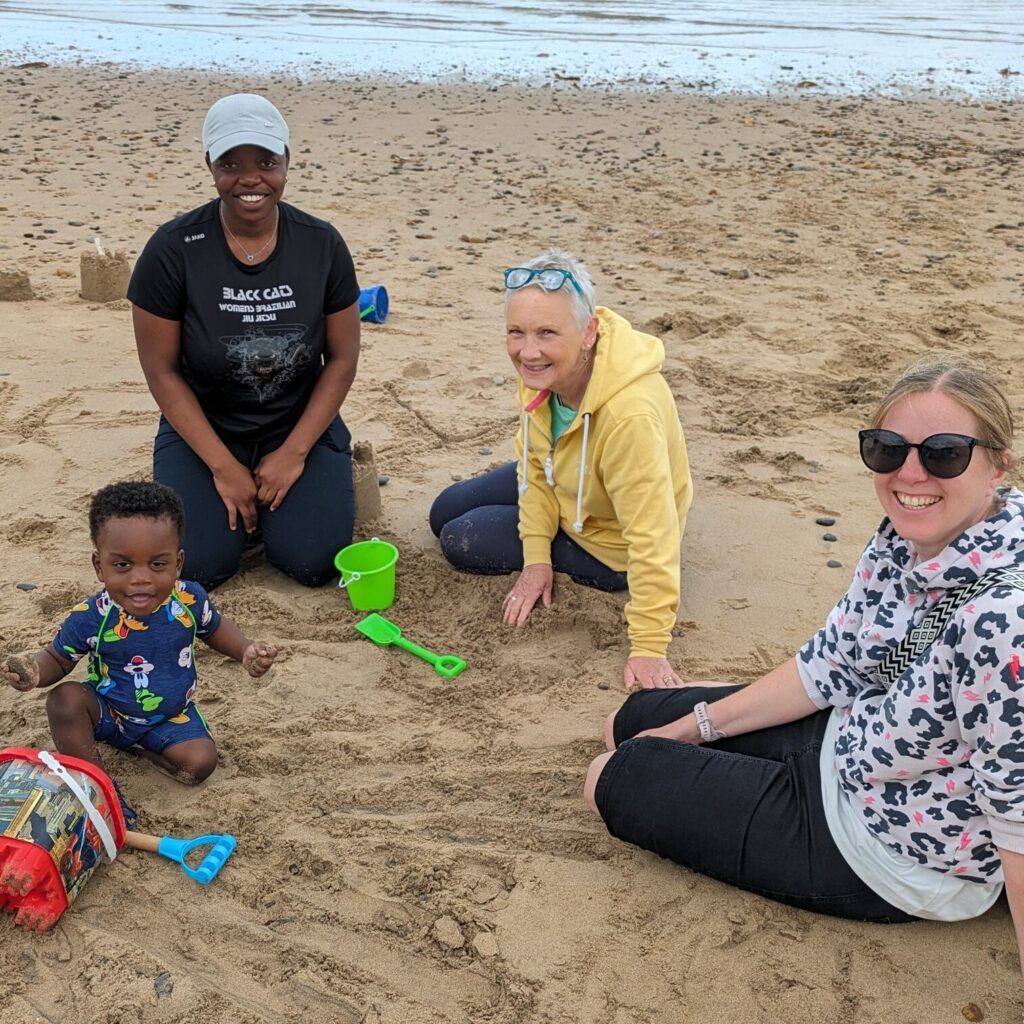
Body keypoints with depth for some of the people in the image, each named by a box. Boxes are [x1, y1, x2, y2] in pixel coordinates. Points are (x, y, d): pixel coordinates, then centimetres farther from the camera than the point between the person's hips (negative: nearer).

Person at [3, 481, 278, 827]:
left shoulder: (190, 600, -19)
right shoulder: (90, 618, -23)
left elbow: (215, 628, 5)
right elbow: (57, 658, -5)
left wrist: (246, 650, -13)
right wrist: (34, 669, -29)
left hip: (172, 716, 1)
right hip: (107, 711, -1)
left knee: (200, 762, -21)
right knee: (65, 699, -29)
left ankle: (139, 747, 5)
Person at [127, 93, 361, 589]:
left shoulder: (321, 245, -10)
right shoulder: (172, 250, -14)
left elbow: (342, 358, -4)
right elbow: (162, 370, -9)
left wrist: (294, 453, -12)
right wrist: (222, 466, -14)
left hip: (300, 424, 1)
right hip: (204, 427, 0)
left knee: (312, 562, -17)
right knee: (199, 565, -18)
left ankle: (275, 487, 16)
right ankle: (233, 488, 15)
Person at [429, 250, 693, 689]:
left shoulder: (629, 414, -45)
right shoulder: (544, 366, -21)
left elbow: (652, 537, -40)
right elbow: (535, 459, -6)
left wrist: (649, 648, -35)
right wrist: (536, 557, -9)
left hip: (608, 546, -7)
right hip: (562, 483, 7)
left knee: (460, 541, -6)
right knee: (444, 513, 16)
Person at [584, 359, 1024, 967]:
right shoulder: (909, 537, -10)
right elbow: (830, 664, 0)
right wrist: (694, 726, 5)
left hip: (896, 861, -7)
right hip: (846, 738, 8)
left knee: (614, 779, 4)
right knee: (632, 723, 18)